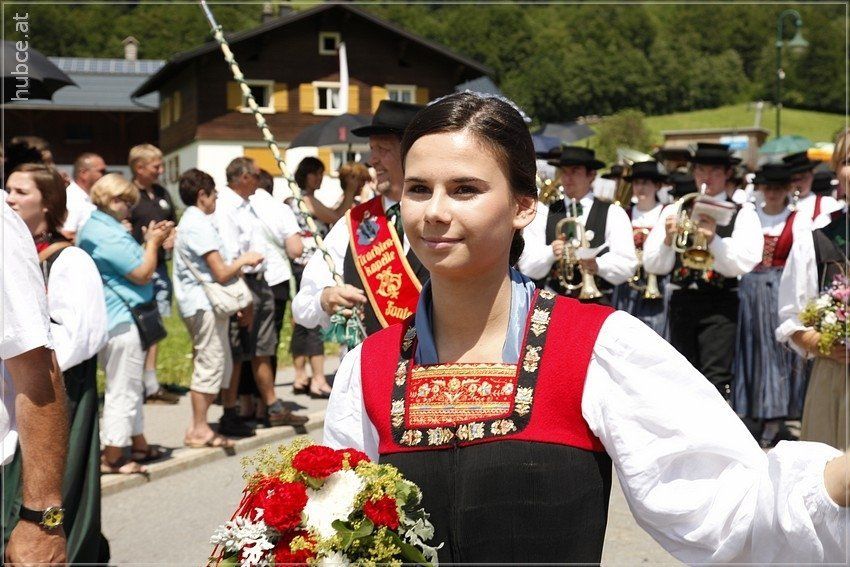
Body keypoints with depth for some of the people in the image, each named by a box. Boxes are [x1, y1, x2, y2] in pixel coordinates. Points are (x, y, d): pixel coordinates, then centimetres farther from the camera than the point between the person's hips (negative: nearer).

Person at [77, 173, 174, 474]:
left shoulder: (92, 227, 14)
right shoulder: (108, 234, -20)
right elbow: (142, 274, -17)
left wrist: (149, 241, 12)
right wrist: (153, 242, -5)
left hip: (108, 317, 11)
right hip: (121, 321, -11)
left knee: (131, 387, 21)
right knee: (123, 390, -4)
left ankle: (138, 444, 31)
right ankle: (112, 458, 1)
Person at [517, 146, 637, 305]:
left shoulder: (613, 214, 7)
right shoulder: (543, 214, 10)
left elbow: (628, 266, -3)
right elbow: (527, 267, 2)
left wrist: (598, 266, -22)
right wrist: (551, 253, -18)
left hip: (596, 302, -1)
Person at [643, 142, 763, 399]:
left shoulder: (742, 214, 4)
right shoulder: (674, 211, 11)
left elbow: (744, 263, -8)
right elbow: (653, 265, 6)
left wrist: (714, 239, -21)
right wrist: (668, 239, -13)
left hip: (720, 304, -3)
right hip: (682, 301, 3)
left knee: (715, 378, -12)